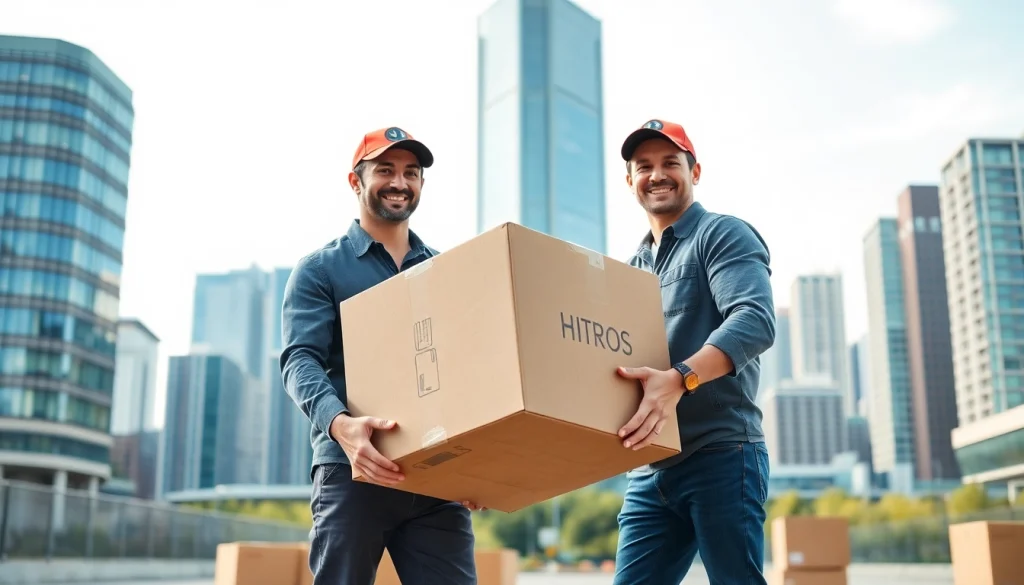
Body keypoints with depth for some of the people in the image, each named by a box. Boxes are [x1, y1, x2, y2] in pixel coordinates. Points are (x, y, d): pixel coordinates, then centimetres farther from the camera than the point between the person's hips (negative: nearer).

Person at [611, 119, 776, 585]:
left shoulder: (723, 235, -1)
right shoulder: (633, 266, 20)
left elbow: (755, 321, -19)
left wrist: (679, 379, -33)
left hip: (720, 456, -6)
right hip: (650, 470, 7)